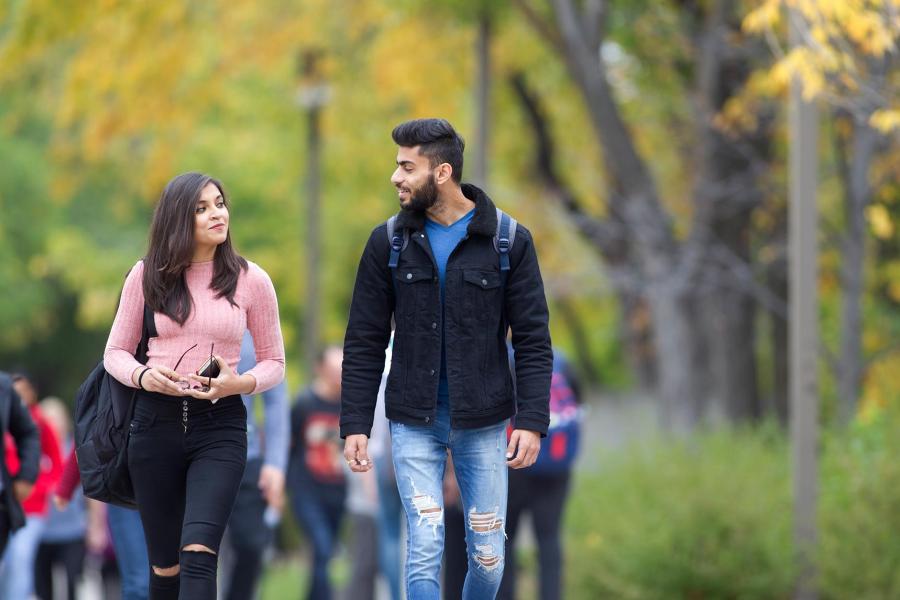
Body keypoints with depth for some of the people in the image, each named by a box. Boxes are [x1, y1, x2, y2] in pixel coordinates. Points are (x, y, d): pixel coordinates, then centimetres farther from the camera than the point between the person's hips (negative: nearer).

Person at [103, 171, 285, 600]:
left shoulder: (251, 280, 0)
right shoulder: (147, 276, 2)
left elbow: (274, 363, 8)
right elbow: (116, 352, 10)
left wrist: (240, 383, -15)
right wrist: (143, 376, -13)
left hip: (220, 424, -2)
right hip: (156, 420, 2)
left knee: (198, 552, -21)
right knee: (165, 564, 8)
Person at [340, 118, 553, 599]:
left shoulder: (509, 242, -4)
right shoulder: (388, 243, 0)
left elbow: (533, 340, -3)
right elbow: (364, 344, 3)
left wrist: (532, 421, -11)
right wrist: (354, 424, -2)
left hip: (483, 423, 0)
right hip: (414, 424, 0)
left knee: (488, 556, 4)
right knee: (425, 550, -8)